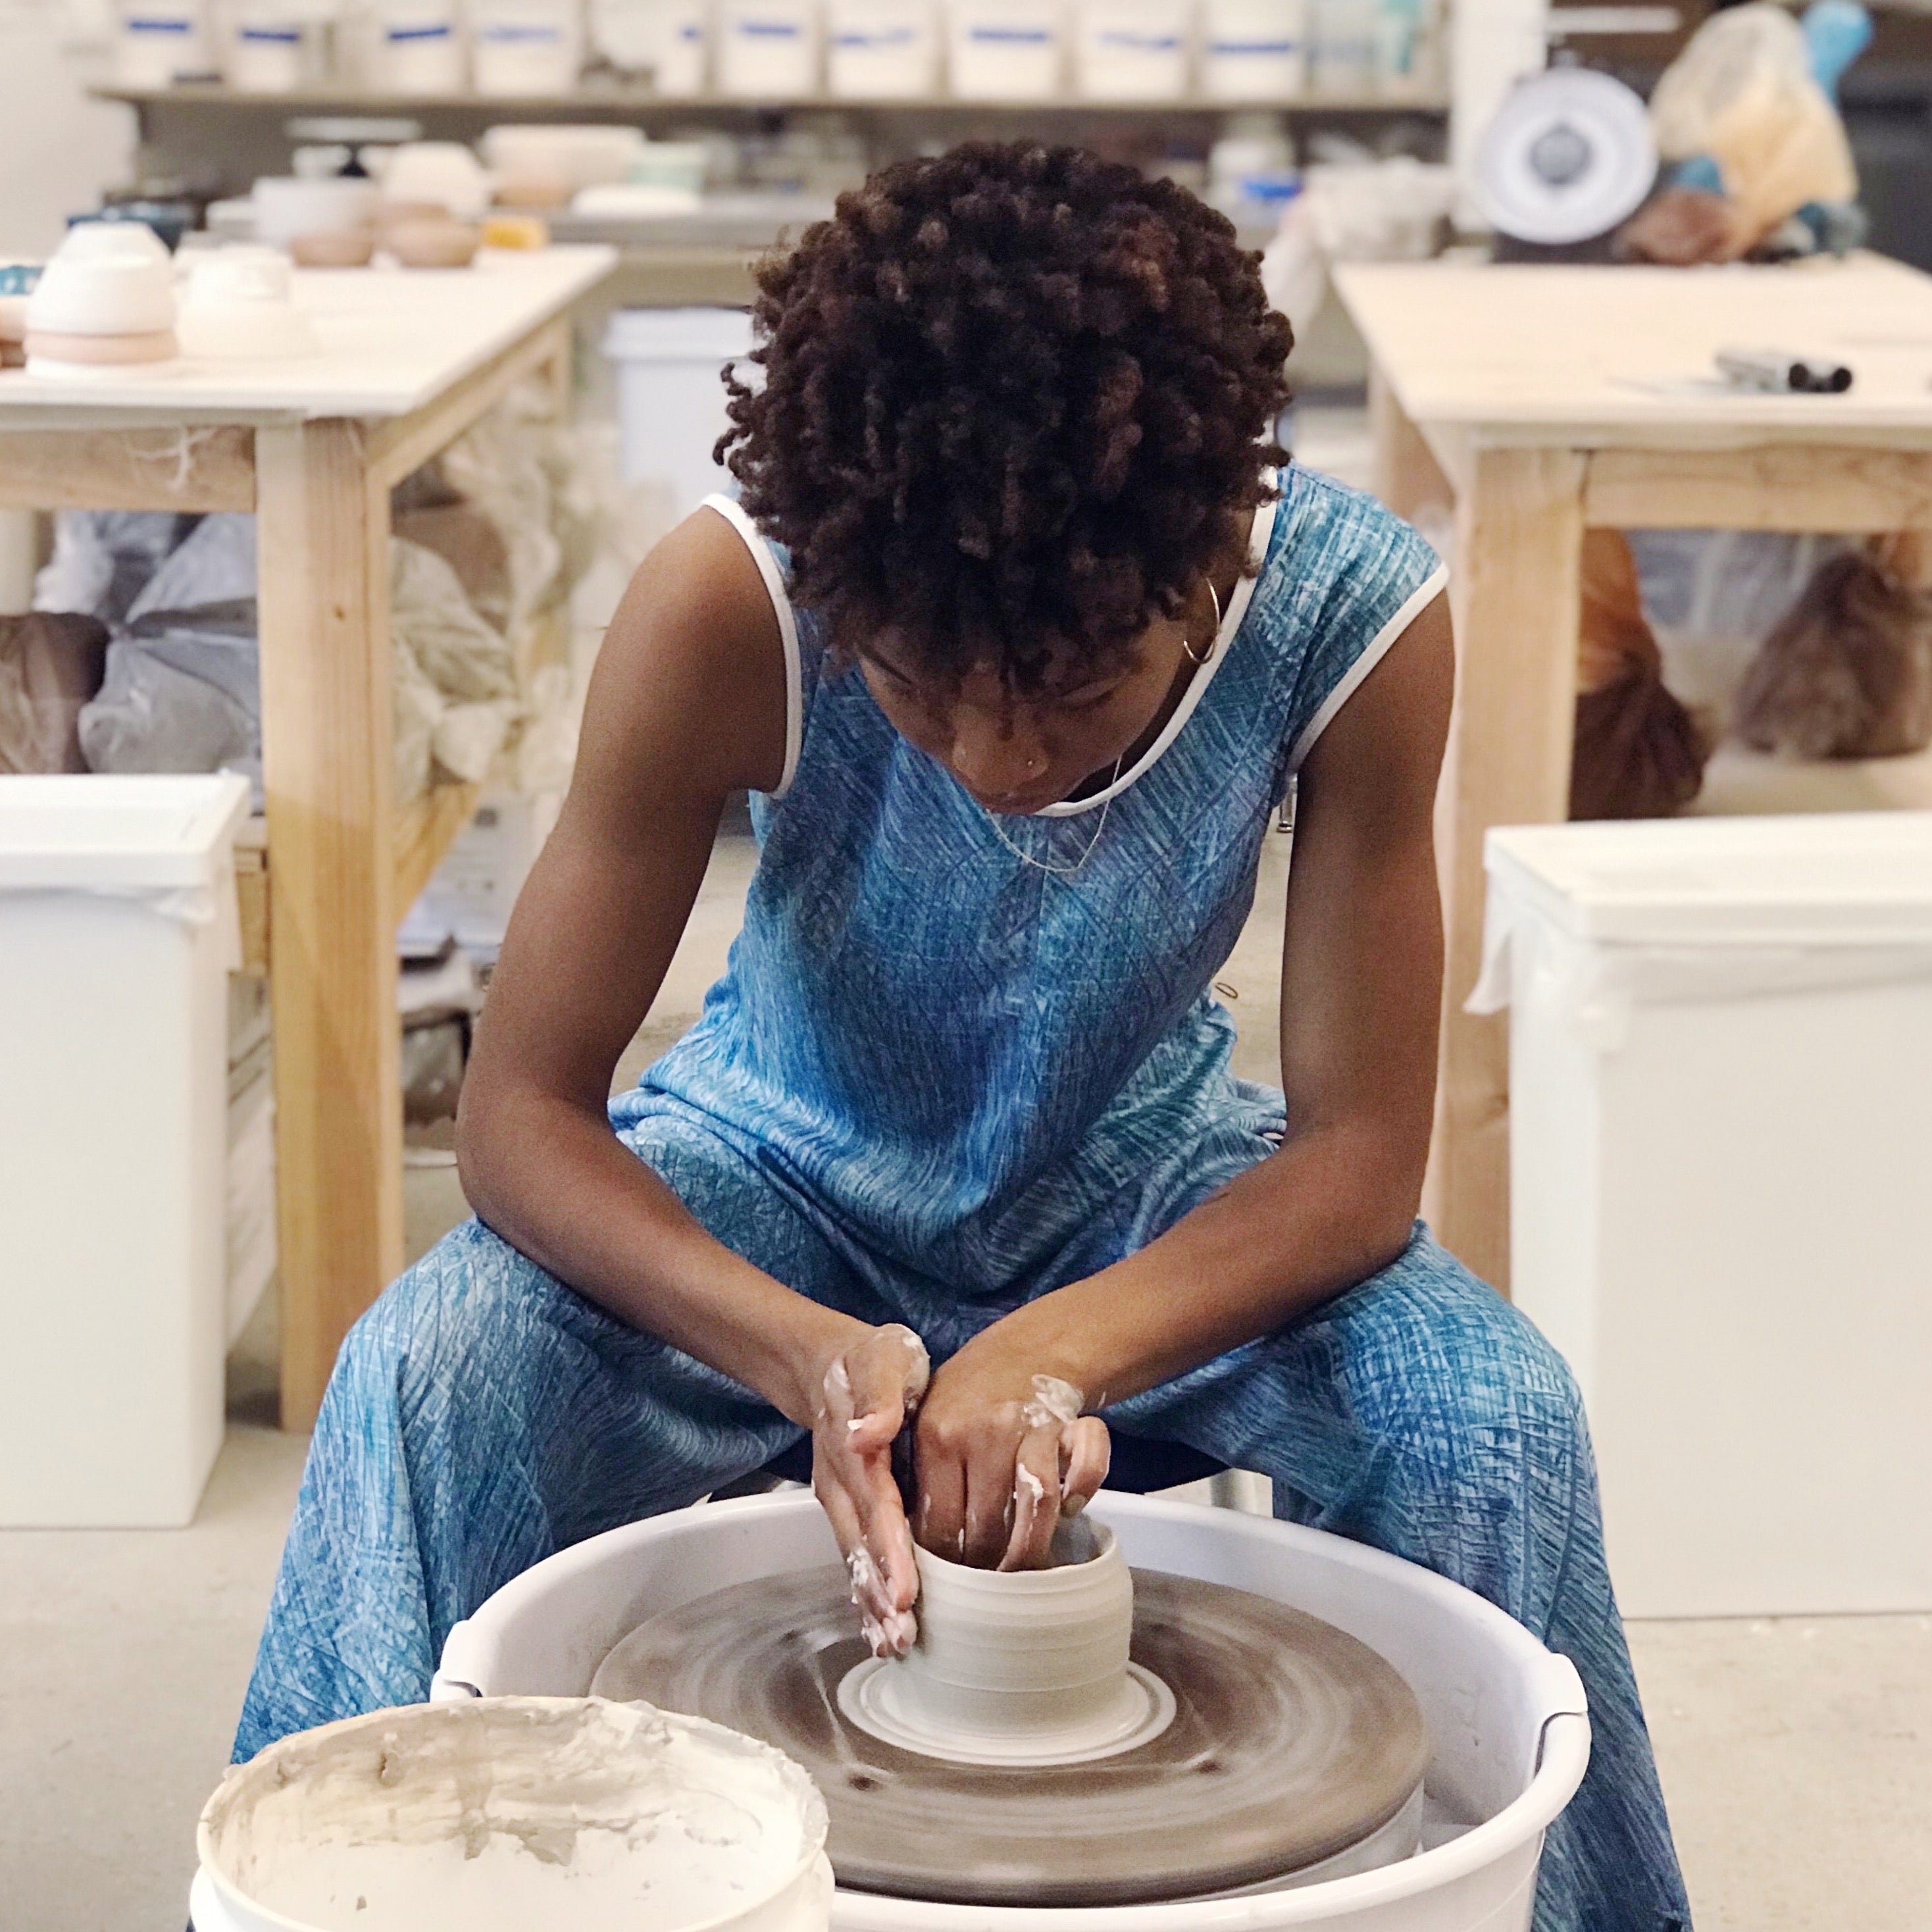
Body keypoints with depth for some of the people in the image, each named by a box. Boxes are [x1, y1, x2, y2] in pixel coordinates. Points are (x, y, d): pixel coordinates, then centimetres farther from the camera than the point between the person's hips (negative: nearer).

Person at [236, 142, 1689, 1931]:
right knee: (426, 1385, -28)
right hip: (789, 1176, 0)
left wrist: (1064, 1348, -38)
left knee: (1496, 1421, -26)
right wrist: (806, 1354, -42)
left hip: (1144, 1185, 1)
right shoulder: (726, 609, -31)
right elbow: (520, 1114, -25)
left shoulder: (1354, 611, -28)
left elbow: (1359, 1155, -21)